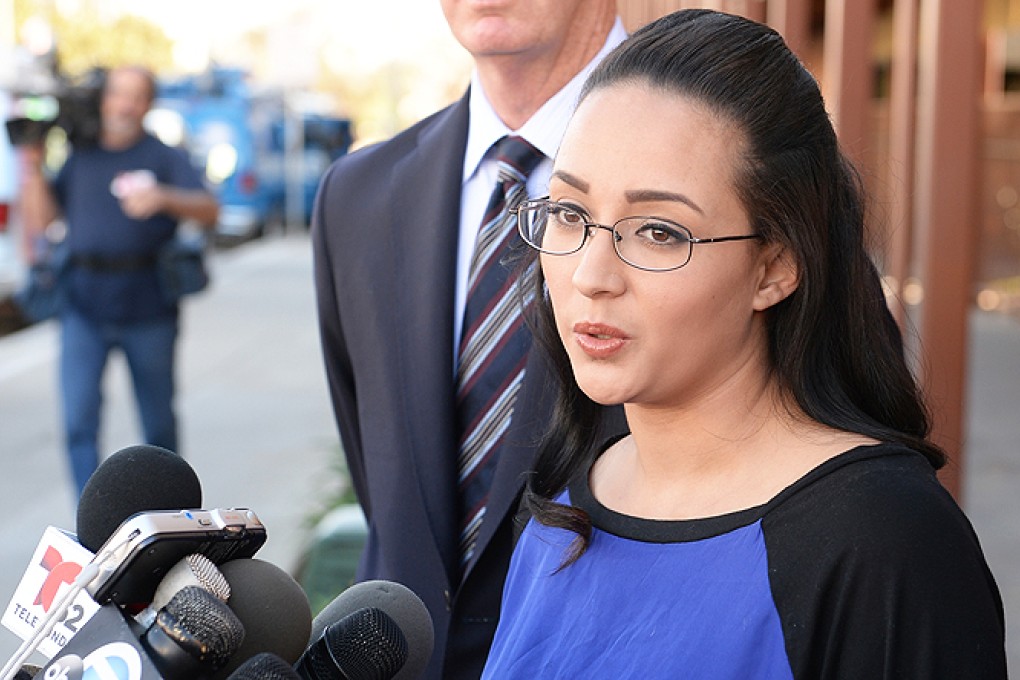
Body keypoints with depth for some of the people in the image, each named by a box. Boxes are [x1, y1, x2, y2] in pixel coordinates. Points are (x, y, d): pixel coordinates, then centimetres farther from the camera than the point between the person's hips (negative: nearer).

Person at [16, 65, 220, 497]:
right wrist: (32, 168, 3)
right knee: (79, 423, -8)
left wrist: (163, 198, -26)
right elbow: (40, 222, 12)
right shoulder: (79, 158, 14)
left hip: (147, 310, -2)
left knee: (158, 423, 8)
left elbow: (209, 211, -9)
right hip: (84, 306, 2)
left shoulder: (164, 158, 5)